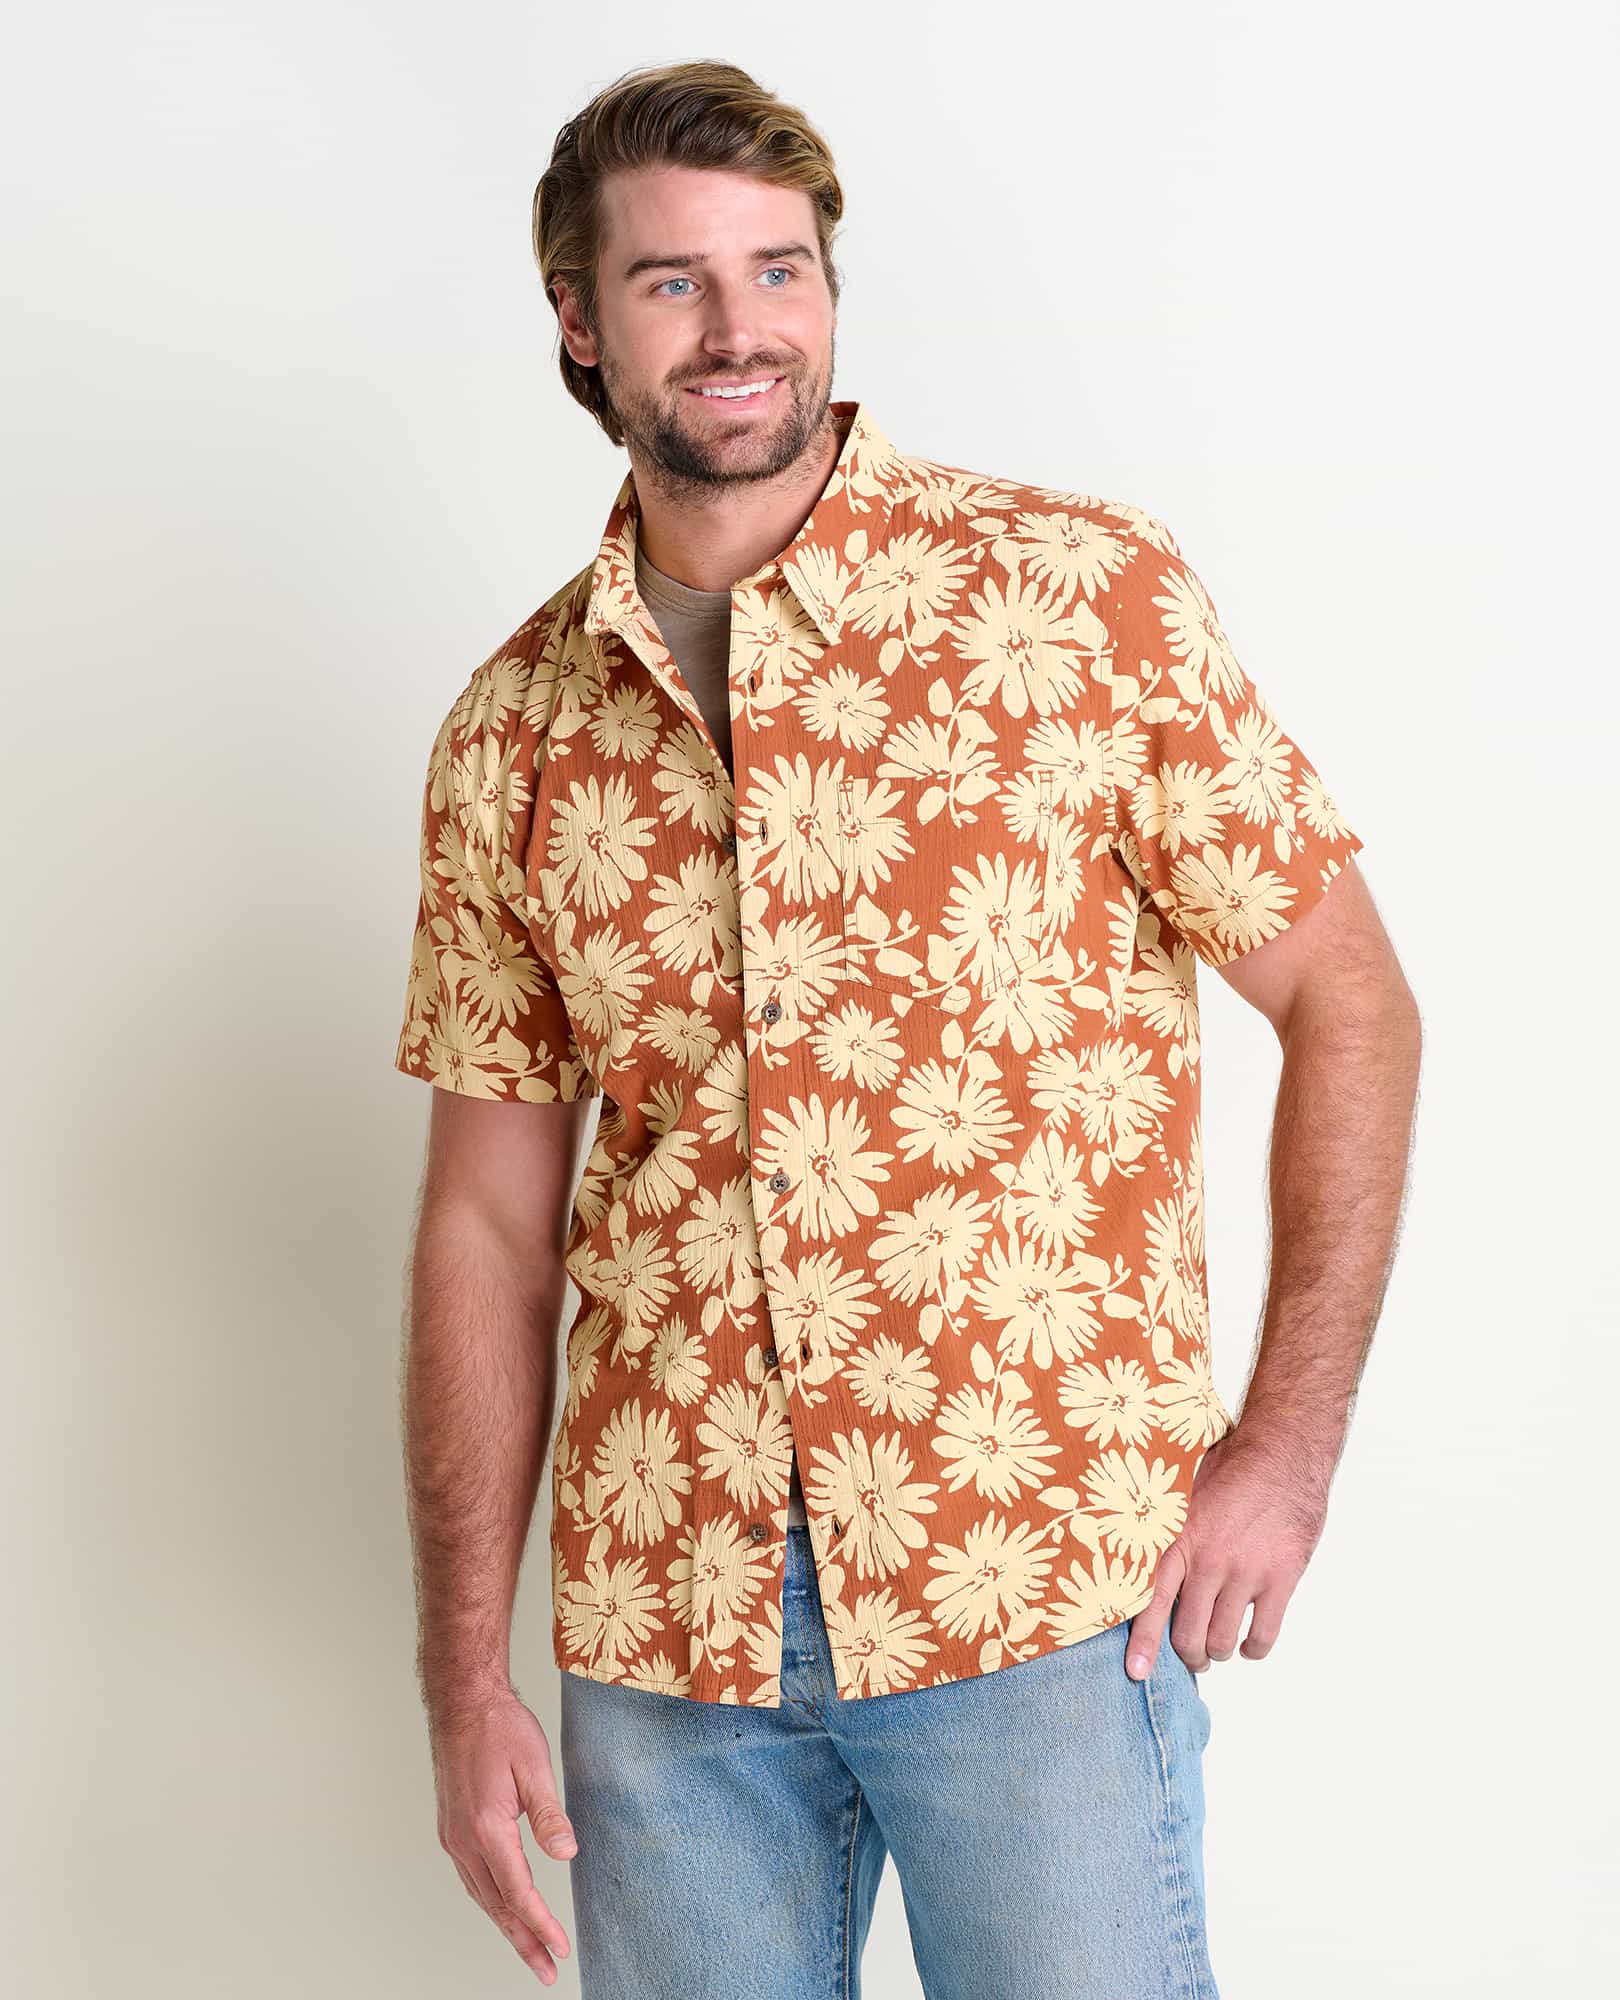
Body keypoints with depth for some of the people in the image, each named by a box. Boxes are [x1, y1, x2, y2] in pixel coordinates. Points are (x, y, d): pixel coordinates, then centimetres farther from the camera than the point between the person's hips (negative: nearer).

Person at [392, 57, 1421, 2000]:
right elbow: (489, 1218, 7)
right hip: (660, 1620, 3)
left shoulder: (1087, 589, -4)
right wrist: (466, 1678, 4)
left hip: (1043, 1581, -3)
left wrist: (1288, 1445, -9)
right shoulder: (513, 732, 5)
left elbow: (1349, 1007, -1)